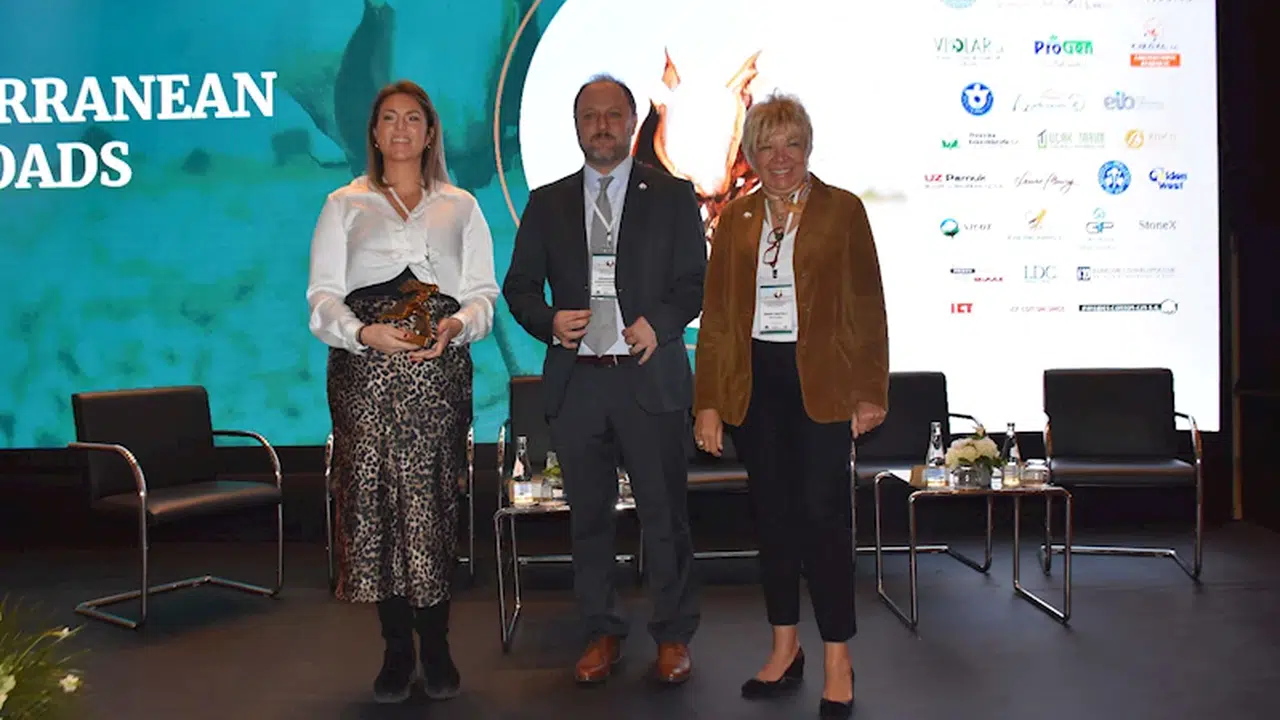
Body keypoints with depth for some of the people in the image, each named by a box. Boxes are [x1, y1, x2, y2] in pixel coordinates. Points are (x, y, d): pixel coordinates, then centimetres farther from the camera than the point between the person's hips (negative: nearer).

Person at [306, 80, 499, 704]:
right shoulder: (345, 205, 16)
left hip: (438, 368, 0)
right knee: (373, 496, -4)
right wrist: (367, 333, -13)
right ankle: (397, 651, 7)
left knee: (432, 500, -6)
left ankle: (436, 647, 6)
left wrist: (455, 325, -12)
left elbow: (483, 293, 10)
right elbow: (322, 298, 6)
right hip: (364, 370, 0)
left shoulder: (460, 207, 18)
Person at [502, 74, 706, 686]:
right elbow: (519, 287, 11)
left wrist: (659, 322, -14)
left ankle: (673, 635, 18)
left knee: (664, 514, 3)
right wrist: (550, 321, -9)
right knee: (588, 515, 10)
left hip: (650, 378, -2)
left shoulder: (673, 196, 6)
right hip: (576, 379, 2)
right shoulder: (547, 203, 11)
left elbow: (695, 281, 3)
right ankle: (602, 632, 24)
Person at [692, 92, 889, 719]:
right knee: (773, 515, 11)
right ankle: (784, 649, 25)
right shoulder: (735, 219, 9)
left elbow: (867, 308, -1)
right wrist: (707, 402, 3)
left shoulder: (842, 210, 1)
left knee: (824, 515, -3)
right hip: (753, 383, 4)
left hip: (821, 381, -3)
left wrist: (870, 392, -7)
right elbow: (716, 316, 7)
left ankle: (837, 662, 9)